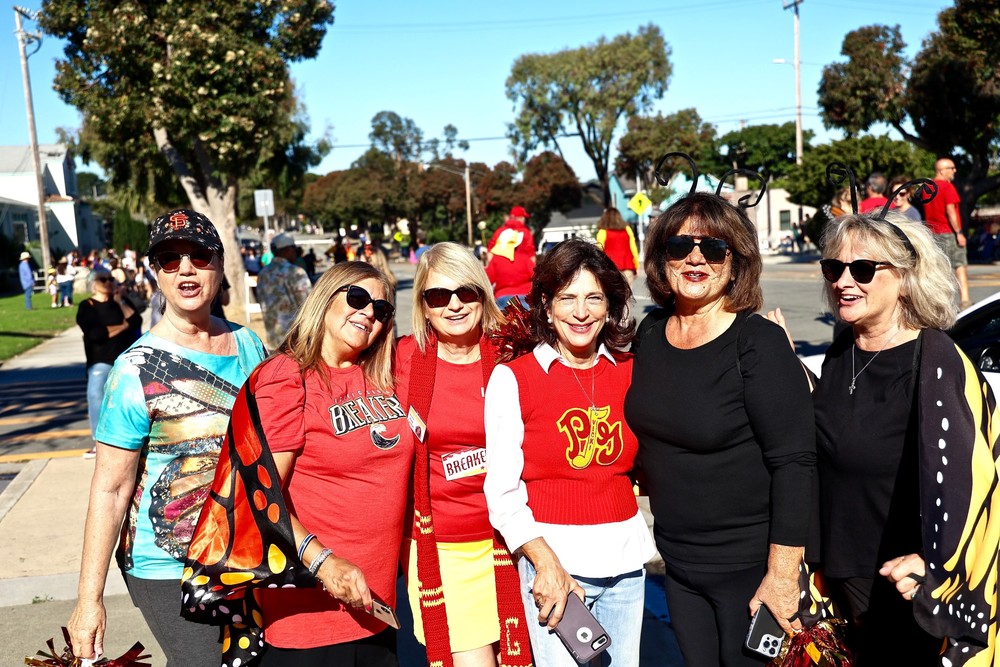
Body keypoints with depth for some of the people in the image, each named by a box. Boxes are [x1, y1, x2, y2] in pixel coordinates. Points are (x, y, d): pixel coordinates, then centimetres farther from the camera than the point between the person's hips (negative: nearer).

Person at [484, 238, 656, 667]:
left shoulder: (629, 371, 5)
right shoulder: (513, 378, -6)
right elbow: (502, 491, -7)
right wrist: (547, 563, -14)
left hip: (625, 556, 4)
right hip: (552, 556, -4)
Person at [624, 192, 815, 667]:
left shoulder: (758, 342, -17)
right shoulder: (650, 332, 0)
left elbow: (794, 462, -19)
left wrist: (783, 574, -19)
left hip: (749, 566, -5)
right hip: (676, 558, 6)